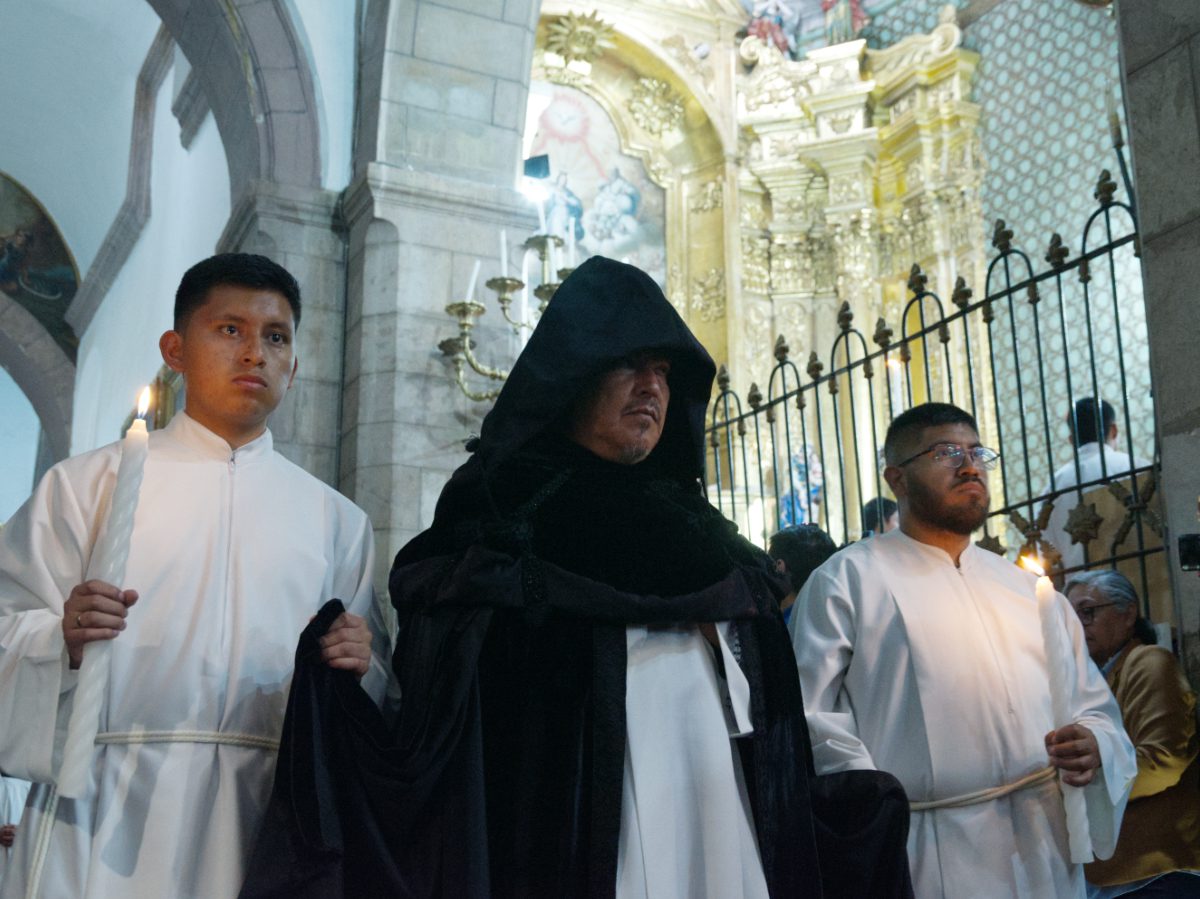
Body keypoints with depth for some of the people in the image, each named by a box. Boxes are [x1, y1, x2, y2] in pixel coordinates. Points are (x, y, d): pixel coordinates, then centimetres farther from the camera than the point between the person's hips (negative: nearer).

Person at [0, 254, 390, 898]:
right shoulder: (89, 482, 7)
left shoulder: (334, 519, 14)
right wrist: (63, 637, -17)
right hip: (105, 812, -2)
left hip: (263, 814, 2)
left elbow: (375, 687, 13)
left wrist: (357, 666, -8)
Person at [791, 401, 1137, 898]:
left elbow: (1093, 705, 17)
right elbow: (814, 723, -10)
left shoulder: (1024, 587, 17)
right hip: (931, 857, -5)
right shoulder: (848, 580, -1)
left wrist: (1095, 745, -6)